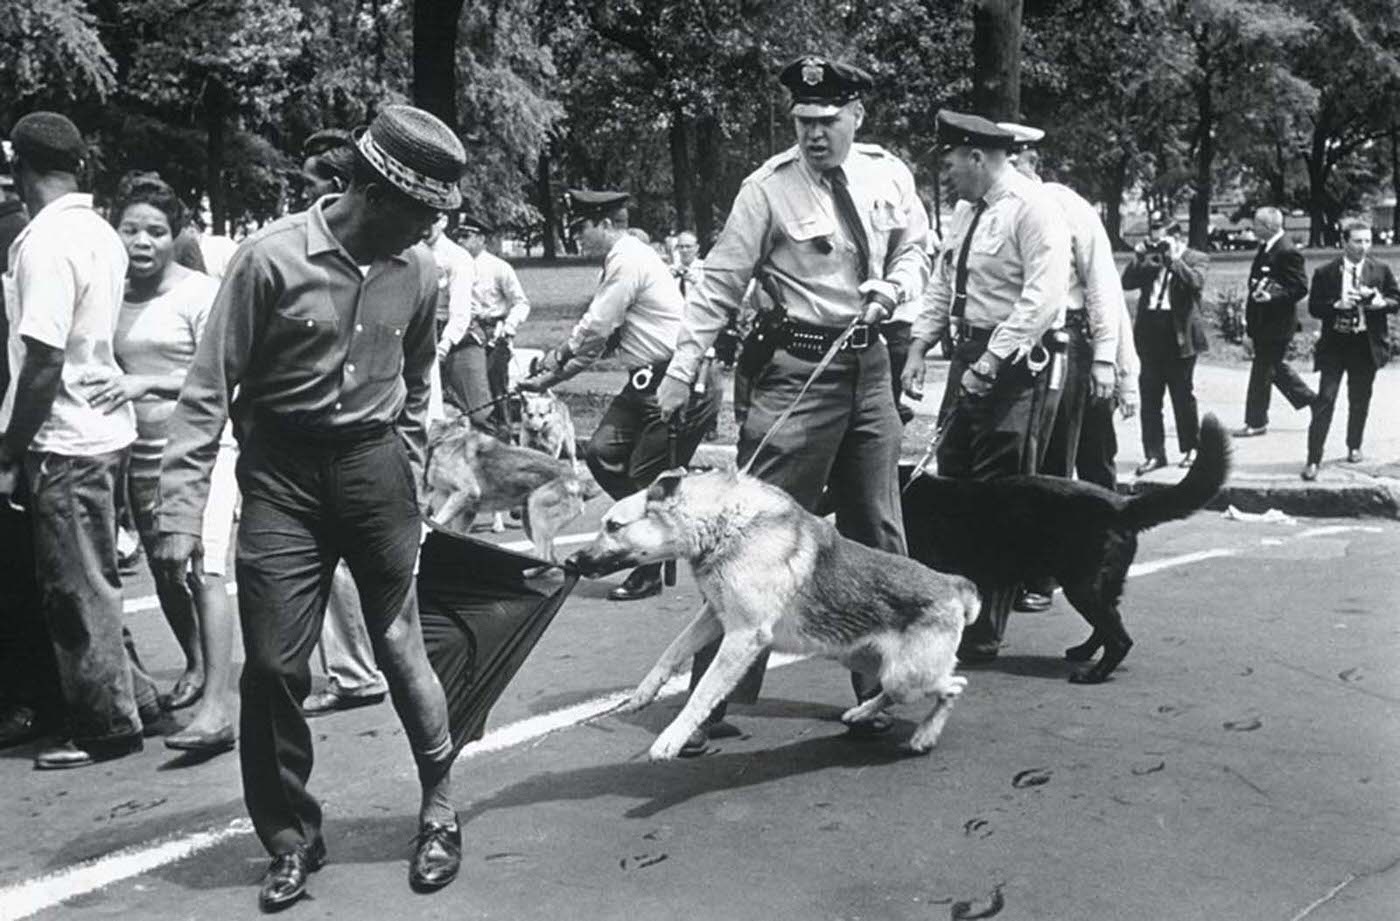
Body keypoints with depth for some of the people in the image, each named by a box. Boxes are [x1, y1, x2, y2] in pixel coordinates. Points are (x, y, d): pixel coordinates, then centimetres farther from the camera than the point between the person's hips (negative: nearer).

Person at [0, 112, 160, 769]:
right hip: (102, 427, 9)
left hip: (64, 442, -9)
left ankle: (108, 727, 12)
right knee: (90, 582, 19)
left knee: (77, 591, 2)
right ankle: (129, 694, 27)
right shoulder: (100, 232, 8)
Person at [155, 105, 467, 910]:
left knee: (400, 647, 5)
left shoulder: (420, 271, -1)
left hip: (375, 465, 2)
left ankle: (441, 808, 25)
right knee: (274, 665, 1)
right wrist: (184, 509, -12)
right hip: (282, 473, -2)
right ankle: (293, 840, 19)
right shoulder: (272, 257, -13)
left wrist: (411, 487, 14)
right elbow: (210, 388, -9)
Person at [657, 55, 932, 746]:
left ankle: (881, 688, 27)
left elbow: (915, 250, 16)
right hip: (796, 369, -5)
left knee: (878, 533, 12)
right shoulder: (769, 188, -10)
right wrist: (682, 369, -16)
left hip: (869, 365, 6)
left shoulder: (888, 175, 4)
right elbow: (720, 283, -10)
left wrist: (895, 287, -6)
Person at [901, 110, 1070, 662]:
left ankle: (983, 635, 1)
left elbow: (1044, 296, -20)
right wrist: (919, 347, 9)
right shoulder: (965, 211, 15)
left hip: (1013, 360, -9)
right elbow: (942, 284, 20)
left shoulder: (1032, 208, -12)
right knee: (953, 485, 11)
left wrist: (990, 363, -23)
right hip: (969, 352, 9)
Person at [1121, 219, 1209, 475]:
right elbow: (1127, 283, 5)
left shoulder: (1197, 258, 0)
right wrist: (1139, 259, -5)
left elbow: (1196, 283, -18)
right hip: (1150, 336, 5)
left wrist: (1172, 259, -18)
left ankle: (1190, 449, 21)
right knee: (1149, 398, 4)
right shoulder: (1148, 261, 13)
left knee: (1183, 396, 6)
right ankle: (1154, 453, 9)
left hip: (1180, 336, -4)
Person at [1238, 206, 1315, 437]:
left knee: (1262, 372, -1)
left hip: (1276, 323, -9)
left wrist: (1271, 297, -29)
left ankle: (1256, 422, 8)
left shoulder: (1287, 252, -19)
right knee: (1276, 366, 20)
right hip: (1263, 322, 9)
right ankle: (1311, 400, 33)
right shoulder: (1267, 248, 9)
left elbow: (1301, 288, -20)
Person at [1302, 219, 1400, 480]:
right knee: (1325, 400, -7)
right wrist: (1337, 305, -21)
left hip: (1367, 344, 2)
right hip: (1334, 344, -2)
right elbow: (1314, 307, -4)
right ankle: (1313, 460, -7)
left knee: (1359, 400, 14)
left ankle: (1354, 447, 35)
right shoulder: (1325, 273, -4)